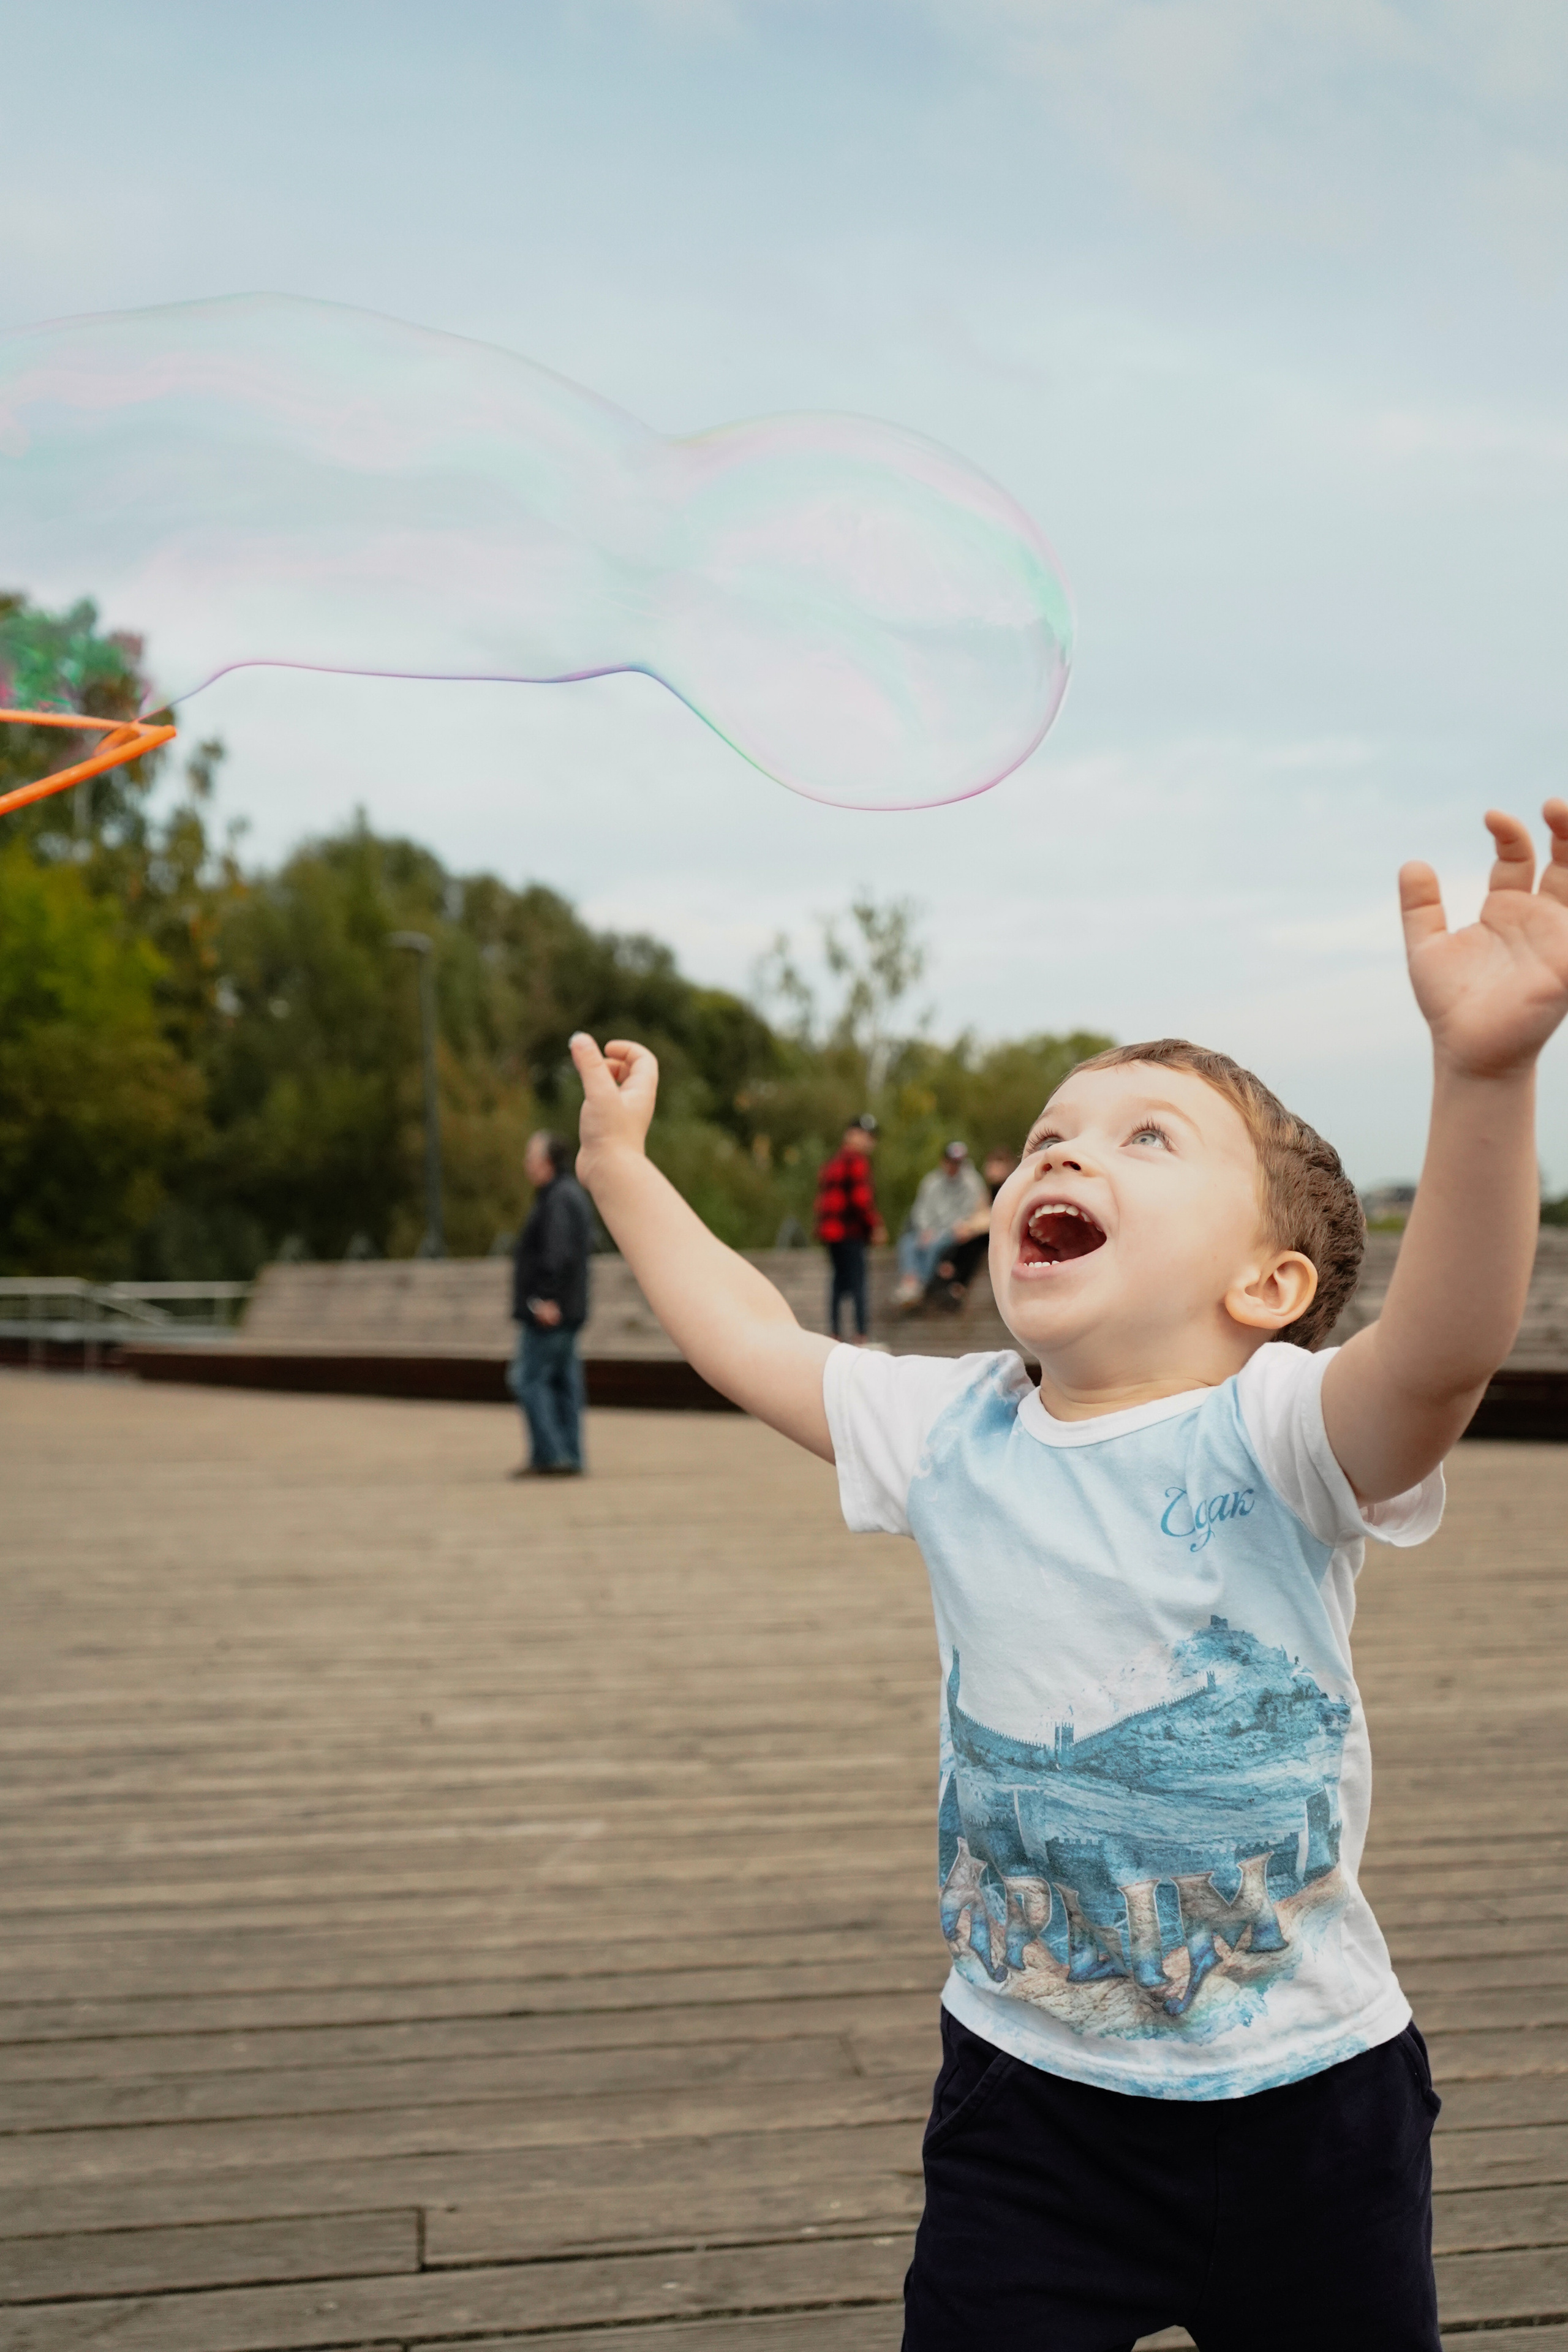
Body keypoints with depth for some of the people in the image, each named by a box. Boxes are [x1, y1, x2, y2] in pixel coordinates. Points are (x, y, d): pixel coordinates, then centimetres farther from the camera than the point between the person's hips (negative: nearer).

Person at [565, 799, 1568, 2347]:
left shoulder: (1273, 1434, -17)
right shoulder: (951, 1432, -1)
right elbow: (753, 1338, 14)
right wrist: (619, 1165, 20)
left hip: (1299, 2098, -3)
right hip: (1026, 2090, 4)